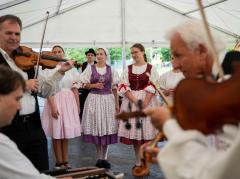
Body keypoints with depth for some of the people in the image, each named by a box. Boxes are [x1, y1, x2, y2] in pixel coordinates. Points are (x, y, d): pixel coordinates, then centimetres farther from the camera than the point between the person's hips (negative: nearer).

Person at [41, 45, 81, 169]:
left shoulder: (71, 69, 9)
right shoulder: (49, 69, -3)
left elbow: (75, 89, 10)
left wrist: (78, 105, 7)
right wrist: (53, 106, -17)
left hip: (69, 101, 4)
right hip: (55, 101, -4)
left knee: (66, 132, 9)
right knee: (57, 133, 1)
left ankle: (65, 161, 18)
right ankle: (59, 162, 11)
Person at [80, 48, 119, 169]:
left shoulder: (111, 70, 7)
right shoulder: (90, 68, 3)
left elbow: (114, 88, 7)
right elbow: (85, 85, 4)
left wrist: (117, 103, 3)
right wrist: (94, 85, -13)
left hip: (108, 100, 1)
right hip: (94, 99, -1)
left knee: (107, 128, 1)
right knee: (96, 128, 0)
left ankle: (104, 158, 13)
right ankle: (99, 158, 13)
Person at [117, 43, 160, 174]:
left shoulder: (151, 69, 2)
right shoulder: (128, 69, 10)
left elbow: (153, 88, -6)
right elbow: (124, 88, 1)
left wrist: (144, 104, -17)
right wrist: (136, 102, -12)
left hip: (148, 101, -3)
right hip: (131, 102, 3)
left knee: (146, 132, -4)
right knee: (134, 131, 3)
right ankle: (138, 162, 13)